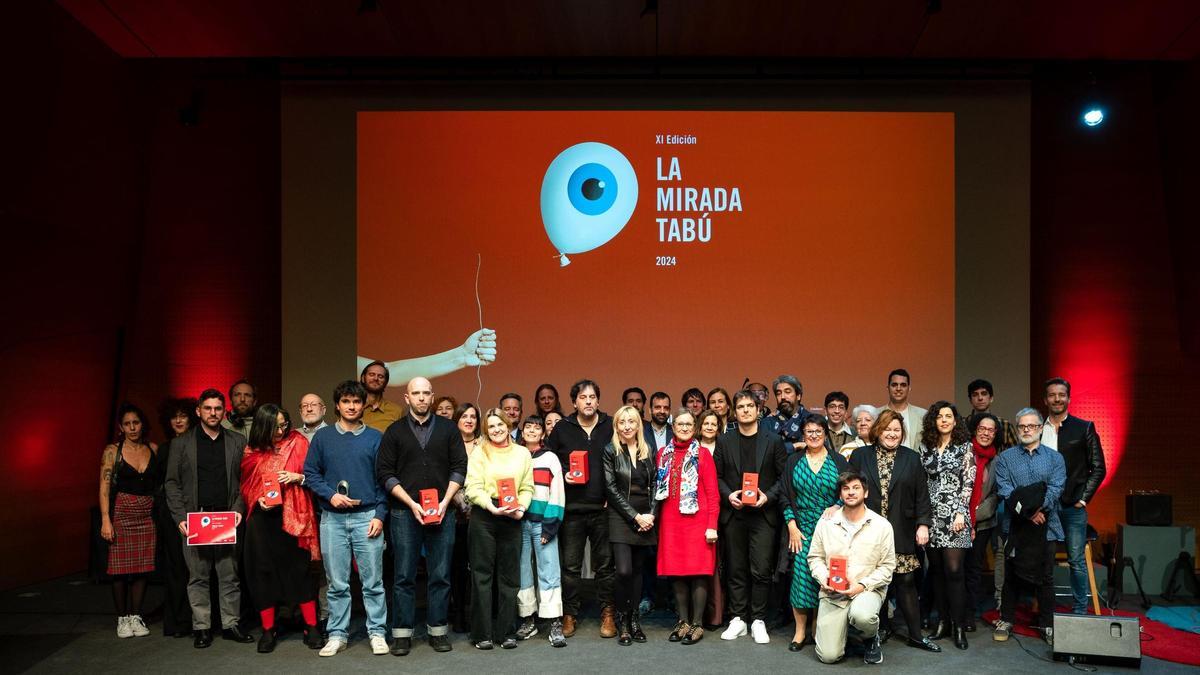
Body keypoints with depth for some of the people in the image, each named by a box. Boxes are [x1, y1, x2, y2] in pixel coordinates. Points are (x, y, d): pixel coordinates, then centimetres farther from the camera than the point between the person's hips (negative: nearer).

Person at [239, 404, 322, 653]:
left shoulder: (298, 442, 0)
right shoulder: (252, 451, 4)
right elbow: (246, 485, 13)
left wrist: (298, 477, -17)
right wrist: (258, 499, -5)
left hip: (293, 516, -2)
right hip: (262, 518, 2)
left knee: (299, 569, 0)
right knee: (263, 571, 5)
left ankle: (311, 628, 9)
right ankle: (268, 630, 17)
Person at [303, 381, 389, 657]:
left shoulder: (375, 438, 5)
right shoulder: (322, 437, 8)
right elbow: (310, 474, 6)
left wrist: (379, 515, -4)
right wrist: (331, 495, -10)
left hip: (367, 517, -1)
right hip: (332, 519, 1)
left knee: (373, 581, 2)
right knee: (337, 583, 7)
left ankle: (377, 632, 12)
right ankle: (337, 634, 18)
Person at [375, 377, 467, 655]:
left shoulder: (448, 428, 7)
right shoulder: (395, 431, 5)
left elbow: (459, 467, 5)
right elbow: (384, 472, 0)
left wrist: (444, 502, -7)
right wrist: (411, 503, -9)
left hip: (442, 511, 1)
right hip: (405, 512, -1)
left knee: (440, 575, 5)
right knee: (404, 576, 3)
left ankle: (438, 630, 15)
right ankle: (402, 633, 12)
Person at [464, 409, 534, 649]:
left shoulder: (522, 453, 9)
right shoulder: (479, 453, 1)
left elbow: (527, 487, 7)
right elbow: (473, 488, -8)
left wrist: (520, 508, -10)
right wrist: (493, 507, -21)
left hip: (512, 519, 3)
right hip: (484, 516, -3)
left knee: (509, 575, 8)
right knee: (482, 574, 2)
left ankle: (506, 632, 18)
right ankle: (482, 633, 11)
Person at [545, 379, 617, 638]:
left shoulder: (611, 427, 2)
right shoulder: (562, 429, 4)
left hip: (602, 509, 0)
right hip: (572, 509, 1)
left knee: (605, 564, 7)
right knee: (570, 565, 6)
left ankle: (607, 613, 19)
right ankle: (569, 614, 18)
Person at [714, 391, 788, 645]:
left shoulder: (773, 441, 3)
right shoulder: (724, 441, 7)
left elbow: (783, 476, 2)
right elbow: (717, 476, 7)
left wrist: (768, 496, -12)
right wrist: (728, 495, -9)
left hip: (763, 514, -2)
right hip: (733, 515, 2)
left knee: (761, 570, -2)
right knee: (736, 570, 7)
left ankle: (758, 620, 11)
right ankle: (738, 619, 18)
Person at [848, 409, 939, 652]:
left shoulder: (912, 459, 7)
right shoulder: (860, 456, 4)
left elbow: (922, 495, 6)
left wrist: (923, 524, -2)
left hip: (901, 534, 0)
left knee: (905, 582, 1)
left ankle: (915, 634, 12)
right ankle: (882, 628, 21)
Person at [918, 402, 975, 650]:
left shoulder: (965, 447, 3)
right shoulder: (925, 447, 10)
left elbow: (968, 483, -3)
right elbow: (920, 483, 11)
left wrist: (960, 513, -11)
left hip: (954, 515, -3)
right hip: (931, 516, 3)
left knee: (954, 570, -8)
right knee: (937, 571, 6)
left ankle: (959, 626, 1)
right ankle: (943, 622, 14)